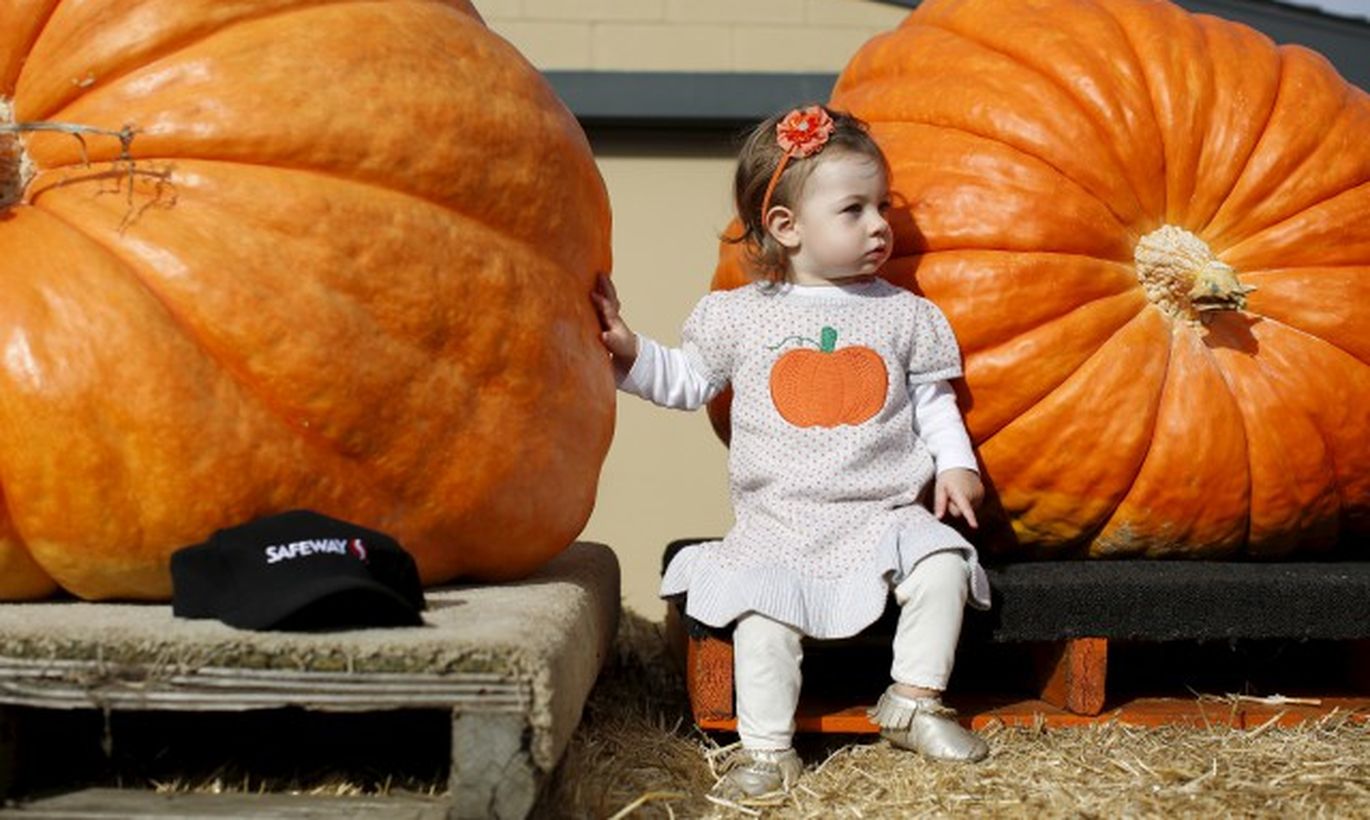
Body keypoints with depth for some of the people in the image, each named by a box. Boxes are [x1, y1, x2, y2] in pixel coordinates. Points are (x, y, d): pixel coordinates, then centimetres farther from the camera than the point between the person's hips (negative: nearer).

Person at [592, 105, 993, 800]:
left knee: (944, 565, -20)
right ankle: (767, 749, -7)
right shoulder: (739, 316, 4)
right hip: (779, 524, -1)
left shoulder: (904, 314, 7)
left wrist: (954, 463, 2)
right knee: (762, 610, -23)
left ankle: (913, 702, 0)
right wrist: (627, 350, 0)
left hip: (885, 513, 2)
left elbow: (931, 400, 15)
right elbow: (686, 382, 13)